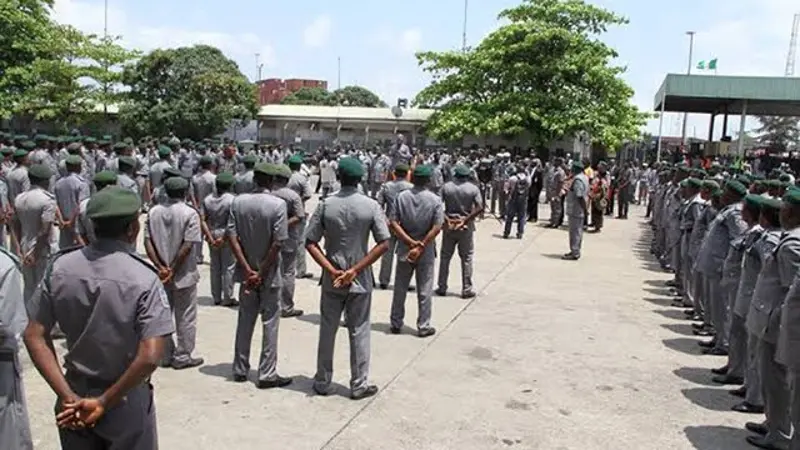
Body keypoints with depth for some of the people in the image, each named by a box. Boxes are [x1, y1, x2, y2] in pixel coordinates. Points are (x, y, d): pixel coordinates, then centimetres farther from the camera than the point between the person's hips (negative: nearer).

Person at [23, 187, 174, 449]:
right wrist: (104, 403, -15)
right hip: (125, 403, -4)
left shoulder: (60, 267, -8)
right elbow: (149, 358, -27)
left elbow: (34, 336, -6)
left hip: (76, 395, 4)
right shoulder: (143, 279, -21)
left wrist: (67, 396, -7)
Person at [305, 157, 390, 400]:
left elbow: (310, 243, -9)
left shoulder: (326, 205, -6)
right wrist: (355, 270, -13)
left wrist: (332, 270, -12)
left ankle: (322, 382, 25)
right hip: (360, 279, -1)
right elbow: (384, 244, -13)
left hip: (331, 278, 1)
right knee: (359, 331, 9)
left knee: (327, 330, 13)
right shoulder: (371, 206, -8)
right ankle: (359, 385, 17)